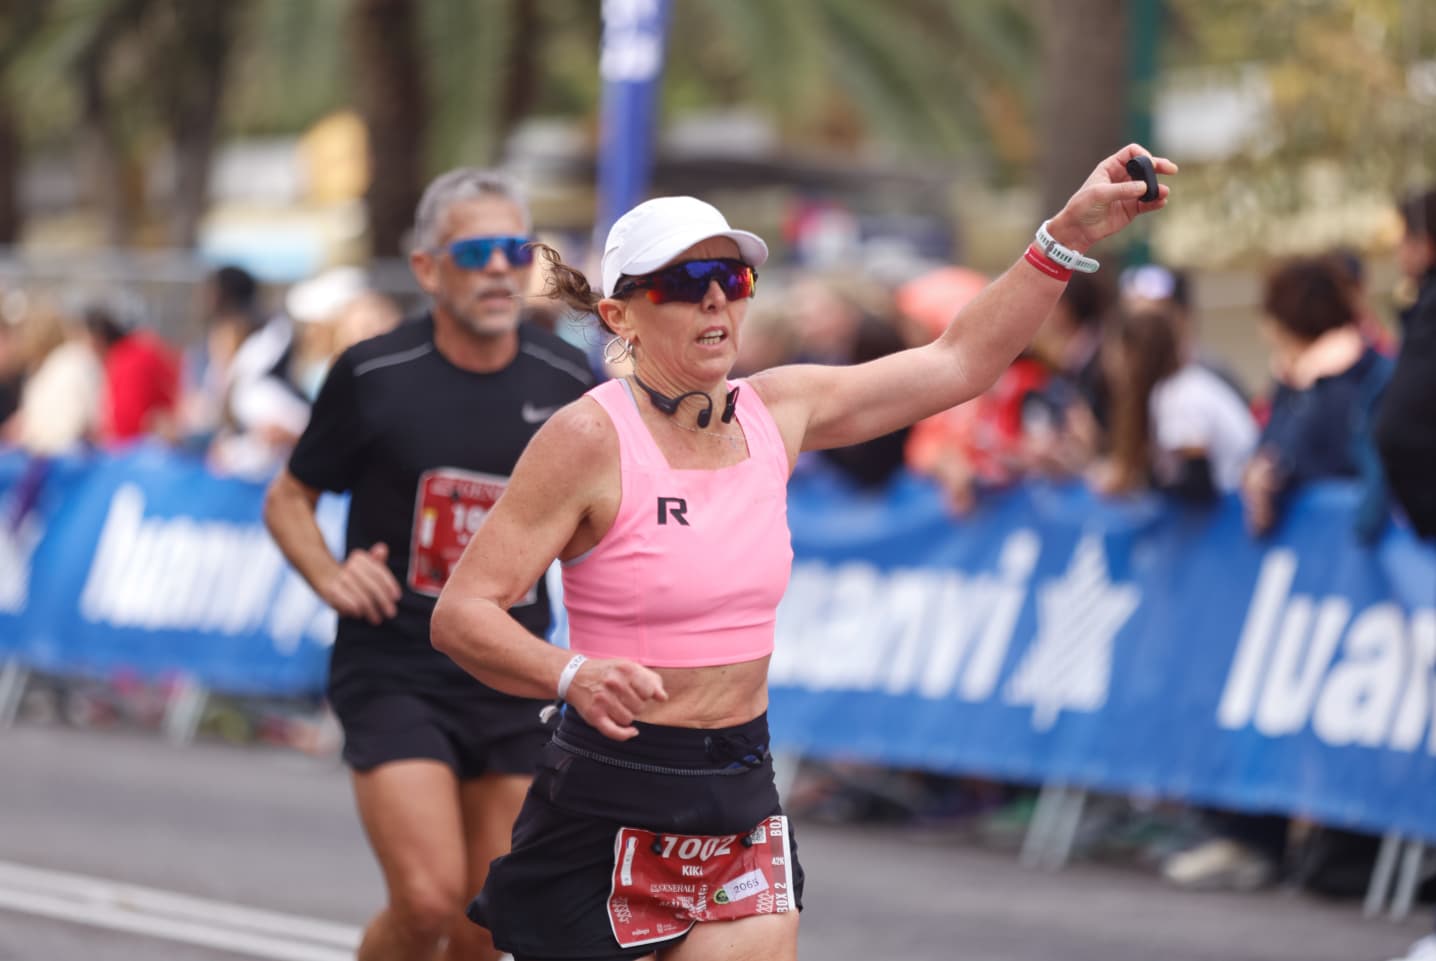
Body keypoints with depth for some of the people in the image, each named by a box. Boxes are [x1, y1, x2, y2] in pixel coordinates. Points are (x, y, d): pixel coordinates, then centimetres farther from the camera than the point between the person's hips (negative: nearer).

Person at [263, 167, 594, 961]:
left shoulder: (566, 381, 1)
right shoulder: (373, 376, -7)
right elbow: (287, 498, 4)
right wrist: (331, 579, -13)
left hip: (509, 684, 4)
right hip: (393, 677, -4)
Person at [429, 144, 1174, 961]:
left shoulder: (777, 414, 4)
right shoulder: (591, 440, -14)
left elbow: (961, 362, 12)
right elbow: (463, 612, -16)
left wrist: (1072, 235, 5)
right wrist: (573, 675, -34)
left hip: (742, 800, 5)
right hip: (609, 805, -5)